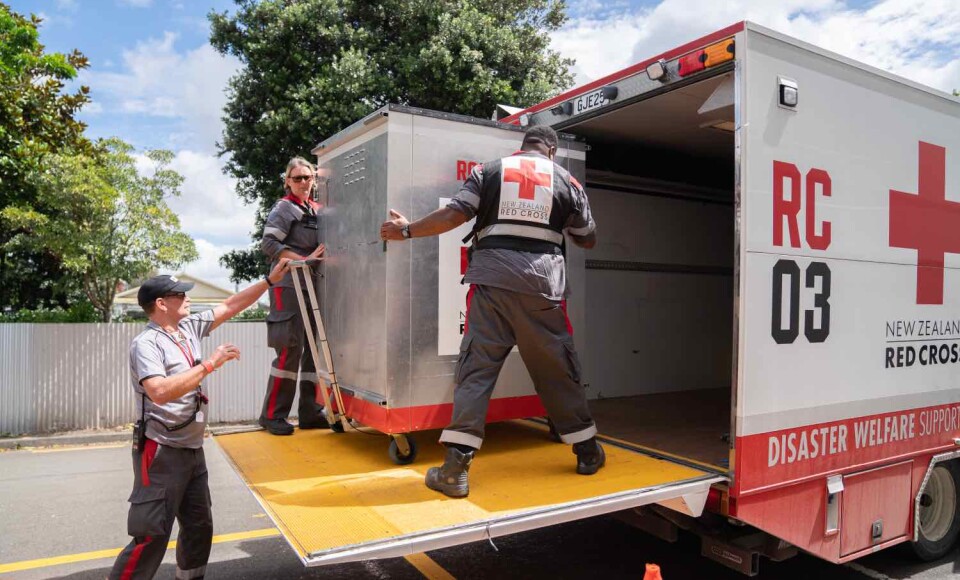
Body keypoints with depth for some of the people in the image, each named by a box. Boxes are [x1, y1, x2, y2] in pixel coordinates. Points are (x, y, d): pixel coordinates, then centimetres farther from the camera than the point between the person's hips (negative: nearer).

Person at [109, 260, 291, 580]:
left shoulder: (189, 326, 6)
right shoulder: (146, 343, -17)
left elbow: (230, 306, 14)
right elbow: (160, 392, -32)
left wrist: (270, 280, 10)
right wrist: (209, 364, -27)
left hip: (192, 450, 8)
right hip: (162, 453, -8)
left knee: (199, 527, 18)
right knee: (151, 535, -5)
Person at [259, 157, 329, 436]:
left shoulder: (317, 209, 17)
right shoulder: (284, 208, -2)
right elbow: (268, 243, -13)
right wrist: (304, 260, -20)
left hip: (313, 285, 7)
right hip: (289, 284, -7)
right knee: (291, 349, -10)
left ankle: (310, 412, 13)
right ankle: (272, 415, 0)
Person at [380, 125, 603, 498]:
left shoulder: (489, 170, 12)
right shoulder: (565, 180, 14)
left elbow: (455, 213, 0)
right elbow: (588, 239, 21)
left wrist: (407, 230, 10)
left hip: (491, 278, 0)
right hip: (541, 283, 1)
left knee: (476, 367, 0)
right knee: (557, 369, 12)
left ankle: (456, 467, -4)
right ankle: (588, 452, 26)